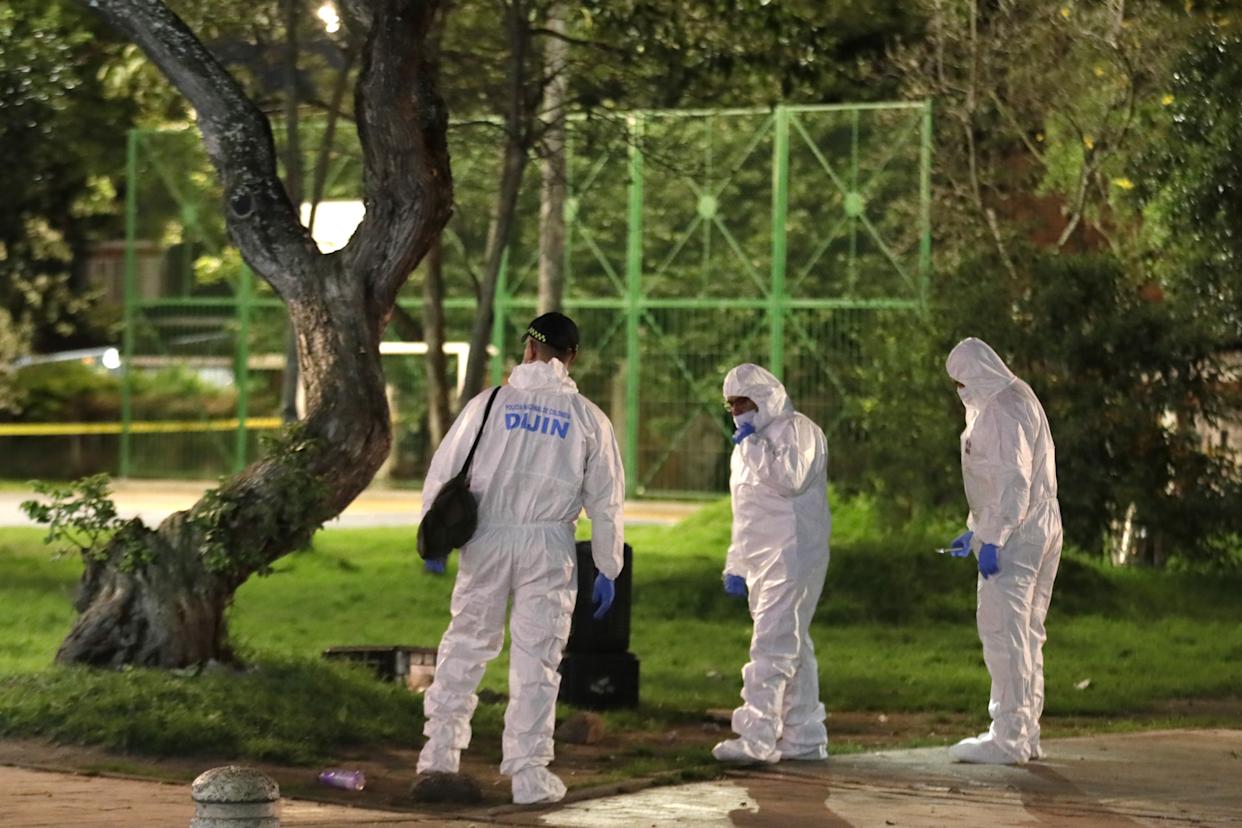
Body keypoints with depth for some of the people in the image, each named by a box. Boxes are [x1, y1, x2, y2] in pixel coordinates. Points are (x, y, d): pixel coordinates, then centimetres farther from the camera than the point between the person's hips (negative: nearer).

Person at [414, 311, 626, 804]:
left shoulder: (490, 403, 0)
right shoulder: (587, 418, 3)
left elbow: (444, 471, 2)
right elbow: (606, 500, 5)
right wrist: (607, 569, 13)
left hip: (488, 539, 0)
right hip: (549, 546, 0)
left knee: (466, 643, 13)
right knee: (536, 658, 3)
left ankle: (441, 749, 12)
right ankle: (528, 772, 4)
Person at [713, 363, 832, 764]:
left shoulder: (796, 430, -6)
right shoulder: (747, 446, 25)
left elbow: (790, 478, -24)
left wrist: (752, 445, -16)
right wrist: (735, 566, 24)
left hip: (791, 556, -10)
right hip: (763, 562, 10)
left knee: (773, 645, -15)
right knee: (793, 647, 11)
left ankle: (757, 738, -20)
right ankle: (805, 738, 14)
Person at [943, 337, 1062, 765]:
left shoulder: (1001, 409, -14)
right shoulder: (1019, 400, 19)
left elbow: (1013, 480, -21)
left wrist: (992, 538, -21)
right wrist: (975, 531, 27)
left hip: (1014, 536, -11)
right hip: (1039, 532, 11)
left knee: (1004, 631, -10)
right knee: (1026, 634, 13)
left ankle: (1009, 739, -10)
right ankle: (1025, 734, 19)